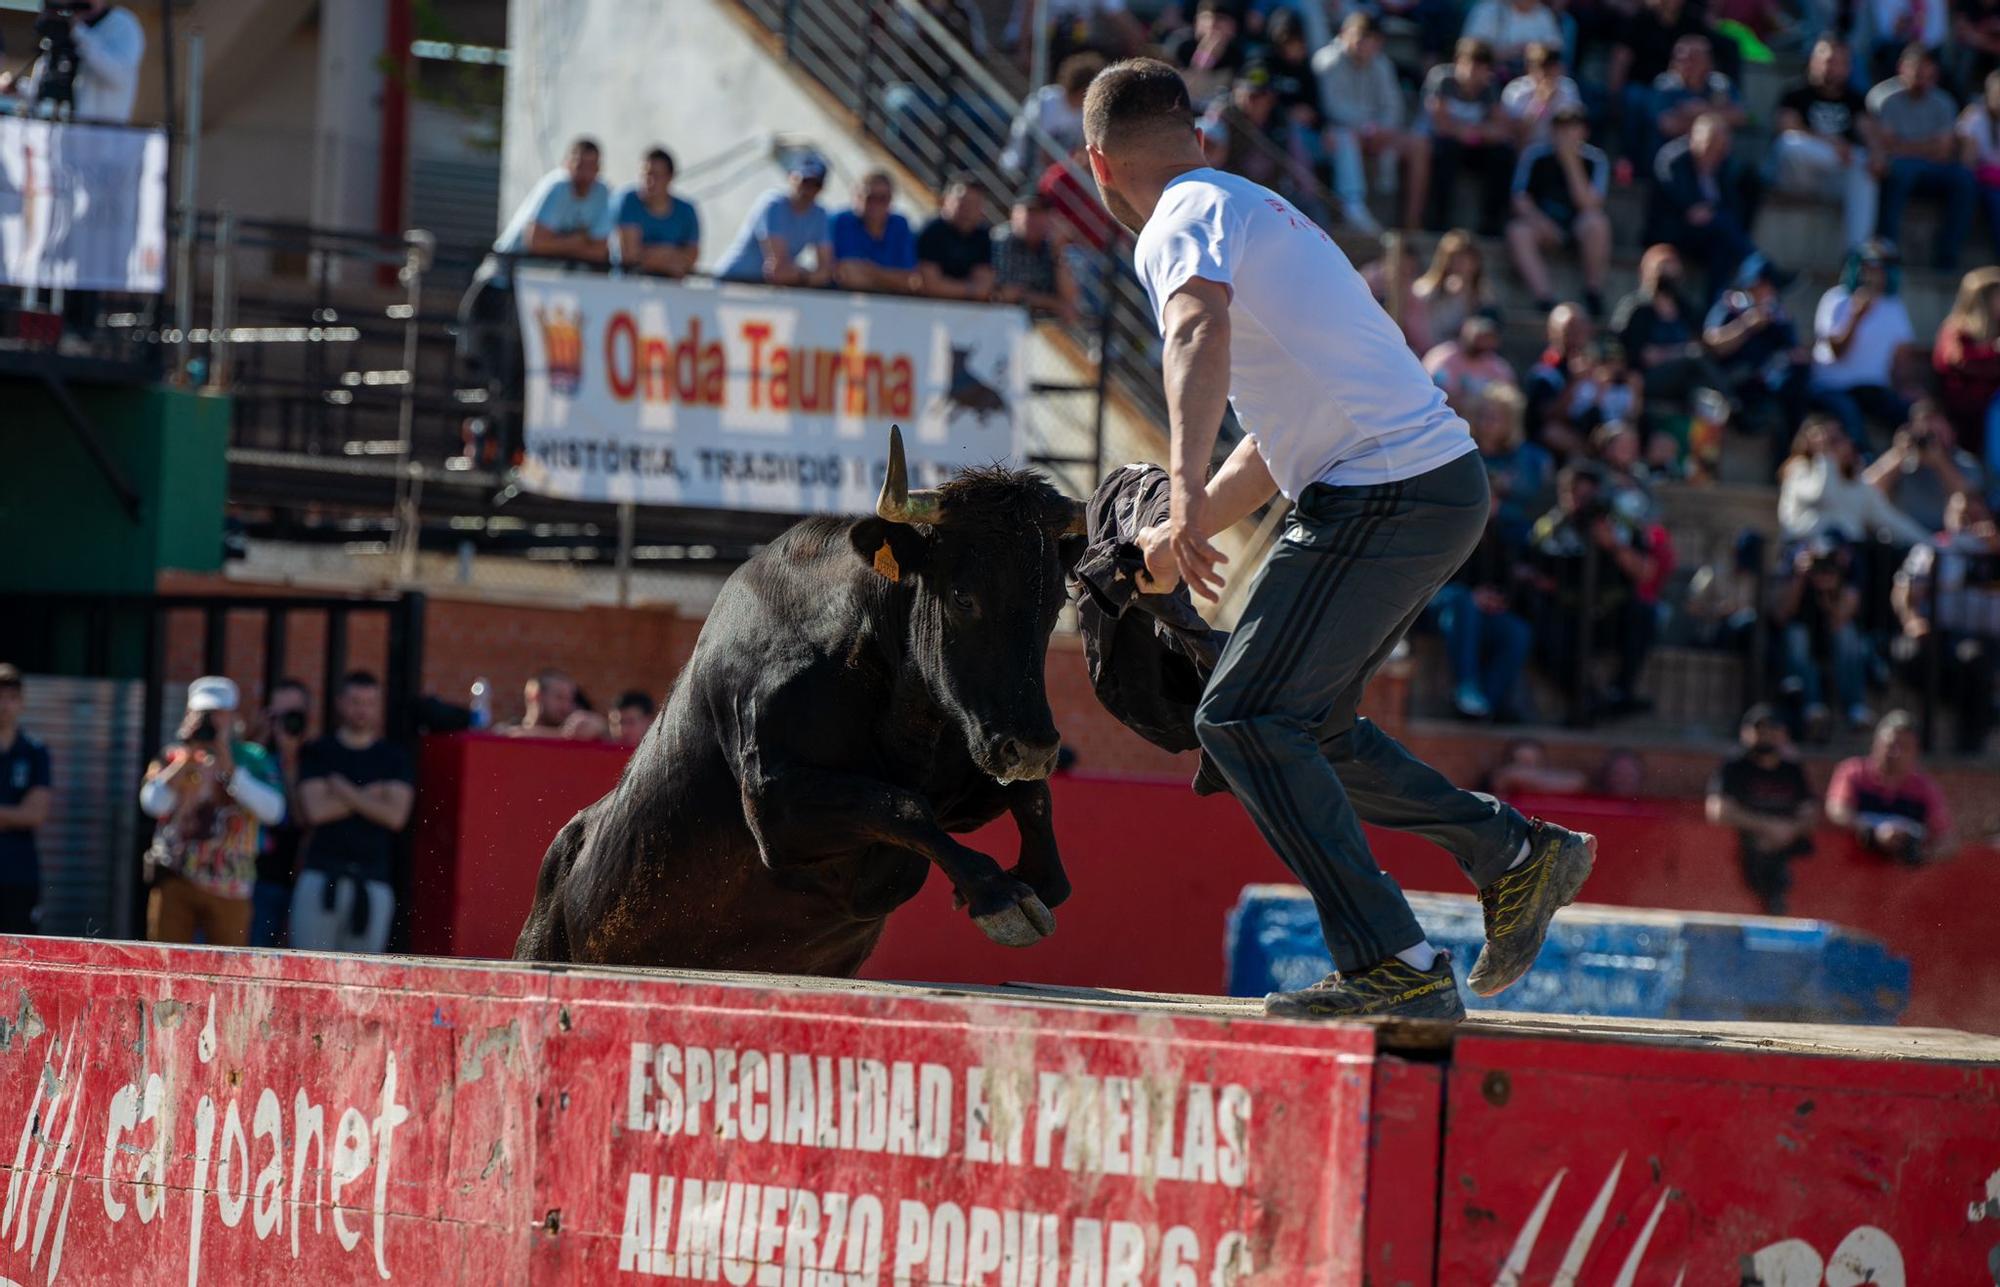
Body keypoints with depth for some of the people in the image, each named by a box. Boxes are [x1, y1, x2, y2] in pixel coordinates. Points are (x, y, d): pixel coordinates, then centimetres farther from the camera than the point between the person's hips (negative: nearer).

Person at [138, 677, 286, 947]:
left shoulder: (252, 758, 7)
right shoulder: (173, 755, 9)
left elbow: (273, 811, -9)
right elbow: (152, 803, -7)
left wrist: (229, 769, -12)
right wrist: (187, 760, -12)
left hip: (229, 887, 0)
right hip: (176, 881, 0)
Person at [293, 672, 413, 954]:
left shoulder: (393, 759, 12)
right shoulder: (318, 752, 10)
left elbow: (396, 815, -1)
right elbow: (315, 809, -4)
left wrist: (344, 792, -3)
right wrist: (369, 796, -1)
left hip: (373, 881, 1)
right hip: (322, 875, -1)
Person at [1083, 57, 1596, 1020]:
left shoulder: (1182, 220, -5)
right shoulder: (1253, 210, 26)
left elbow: (1200, 332, -30)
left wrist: (1188, 493, -42)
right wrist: (1182, 537, 35)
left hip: (1386, 496, -9)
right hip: (1447, 482, 9)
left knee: (1242, 718, -10)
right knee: (1298, 719, 19)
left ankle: (1397, 967, -17)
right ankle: (1515, 854, 20)